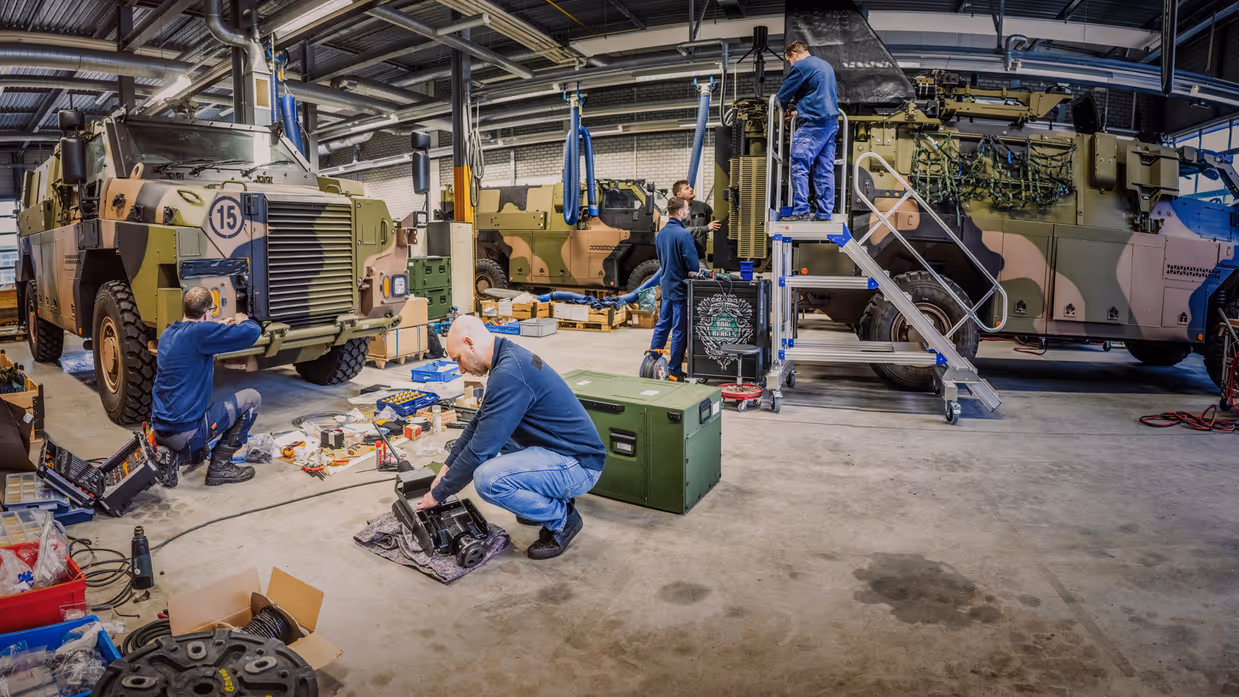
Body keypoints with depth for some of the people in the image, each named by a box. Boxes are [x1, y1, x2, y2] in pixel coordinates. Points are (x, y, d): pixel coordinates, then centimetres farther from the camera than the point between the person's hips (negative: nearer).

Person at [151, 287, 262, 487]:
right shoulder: (200, 332, -19)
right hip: (184, 432, -9)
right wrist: (243, 321, 3)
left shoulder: (167, 334, 10)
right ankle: (220, 467, 3)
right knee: (252, 398, 1)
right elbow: (253, 332, -20)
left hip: (159, 430, 9)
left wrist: (222, 328, 27)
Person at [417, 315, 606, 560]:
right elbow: (479, 422, 21)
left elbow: (481, 449, -21)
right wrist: (448, 466, 20)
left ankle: (561, 518, -2)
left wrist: (438, 494, -8)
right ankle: (549, 500, 21)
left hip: (580, 465, -10)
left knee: (488, 479, -27)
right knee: (492, 427, 23)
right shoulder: (510, 356, 8)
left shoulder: (509, 374, -23)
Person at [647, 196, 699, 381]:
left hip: (666, 286, 8)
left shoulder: (660, 234, 4)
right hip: (681, 288, -8)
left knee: (662, 325, 18)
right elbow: (694, 265, -20)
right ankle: (674, 371, 8)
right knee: (679, 331, 1)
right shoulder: (684, 235, -20)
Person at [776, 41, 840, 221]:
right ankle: (825, 213, 8)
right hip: (832, 122, 9)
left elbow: (783, 95, 0)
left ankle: (801, 211, -14)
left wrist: (789, 107, 22)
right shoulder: (826, 65, 24)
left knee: (799, 166, -8)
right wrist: (799, 110, 27)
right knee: (825, 169, 7)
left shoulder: (800, 66, -4)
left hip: (812, 124, -9)